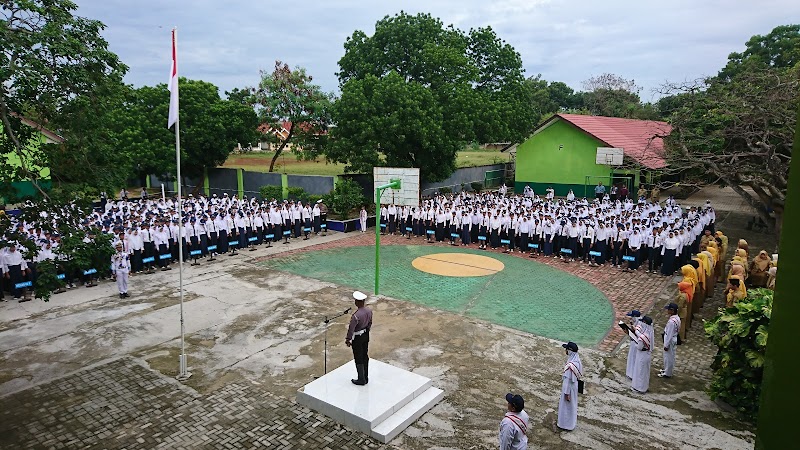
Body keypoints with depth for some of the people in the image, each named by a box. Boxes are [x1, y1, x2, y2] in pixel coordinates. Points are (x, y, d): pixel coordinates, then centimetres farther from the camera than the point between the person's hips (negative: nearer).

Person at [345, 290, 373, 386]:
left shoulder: (356, 316, -30)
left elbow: (351, 329, -21)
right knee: (365, 356, 19)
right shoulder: (369, 311, -8)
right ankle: (366, 377, 32)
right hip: (366, 335, 7)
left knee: (358, 359, 8)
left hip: (357, 338, -7)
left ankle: (361, 379, 21)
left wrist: (348, 339, -8)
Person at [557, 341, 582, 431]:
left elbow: (567, 380, -27)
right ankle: (571, 422, 46)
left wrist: (566, 393, -17)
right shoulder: (576, 360, -10)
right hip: (574, 385, 8)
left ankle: (566, 424, 32)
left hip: (569, 387, -8)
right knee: (572, 404, 27)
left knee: (566, 406, 13)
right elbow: (579, 373, 6)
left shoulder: (570, 365, -37)